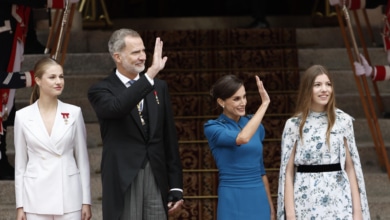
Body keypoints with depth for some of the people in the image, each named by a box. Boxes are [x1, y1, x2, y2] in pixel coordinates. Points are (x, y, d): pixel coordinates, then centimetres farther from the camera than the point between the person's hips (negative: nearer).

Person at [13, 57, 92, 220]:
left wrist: (86, 200, 2)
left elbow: (82, 159, 5)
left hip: (69, 196, 0)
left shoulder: (74, 113, 1)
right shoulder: (23, 116, 0)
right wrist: (20, 205, 3)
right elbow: (20, 164, 5)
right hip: (36, 197, 0)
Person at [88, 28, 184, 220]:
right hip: (123, 181, -4)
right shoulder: (101, 90, -1)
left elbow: (170, 139, 12)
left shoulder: (159, 87, 11)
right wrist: (150, 74, -28)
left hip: (157, 179, 4)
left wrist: (176, 187, 9)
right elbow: (117, 107, -26)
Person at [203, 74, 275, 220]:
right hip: (233, 201, -5)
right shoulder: (213, 128, -6)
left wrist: (270, 205, 17)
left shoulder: (254, 124, 10)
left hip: (259, 199, 5)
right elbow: (243, 138, -26)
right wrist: (264, 104, -21)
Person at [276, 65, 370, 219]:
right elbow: (288, 172, 0)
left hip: (339, 201, 1)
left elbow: (350, 167, 5)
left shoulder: (343, 120, 3)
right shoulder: (294, 124, 0)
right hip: (306, 204, -1)